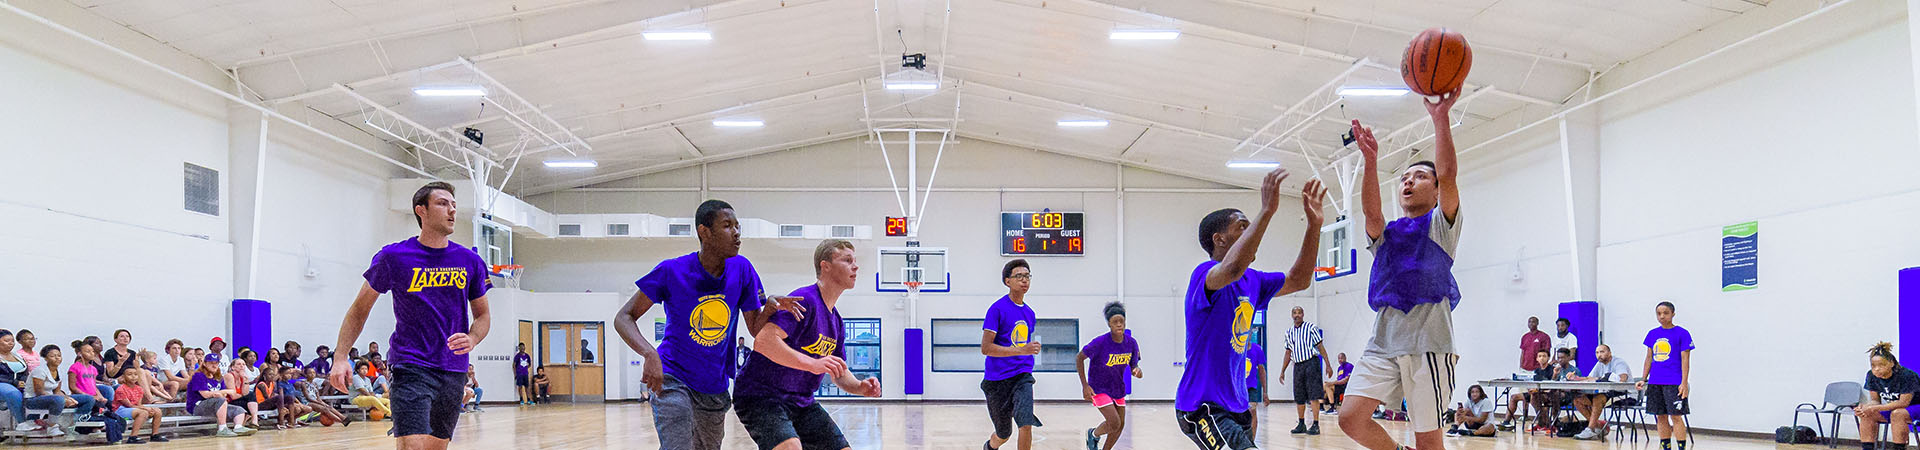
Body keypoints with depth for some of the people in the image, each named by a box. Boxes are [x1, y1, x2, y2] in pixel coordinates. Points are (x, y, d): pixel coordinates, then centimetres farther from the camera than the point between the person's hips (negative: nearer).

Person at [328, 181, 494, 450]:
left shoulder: (470, 262, 6)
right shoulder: (393, 257, -2)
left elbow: (483, 315, 16)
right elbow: (360, 309, 6)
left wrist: (471, 340, -7)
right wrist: (340, 357, -4)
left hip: (454, 372, 4)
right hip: (411, 369, -4)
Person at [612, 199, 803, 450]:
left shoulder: (741, 269, -4)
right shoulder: (672, 271, -15)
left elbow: (755, 327, 2)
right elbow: (624, 318, -13)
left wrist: (771, 307, -22)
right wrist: (649, 354, -32)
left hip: (715, 388, 5)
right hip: (673, 380, -5)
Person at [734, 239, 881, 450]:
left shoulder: (836, 322, 11)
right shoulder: (805, 300, -17)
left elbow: (839, 372, 21)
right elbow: (763, 341, -31)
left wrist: (859, 387, -1)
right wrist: (812, 364, -34)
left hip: (802, 402, 9)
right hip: (761, 397, -9)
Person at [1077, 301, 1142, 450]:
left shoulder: (1131, 343, -10)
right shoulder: (1100, 342, -25)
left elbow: (1133, 367, 2)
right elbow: (1079, 358, -13)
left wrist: (1137, 372, -24)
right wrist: (1084, 385, -17)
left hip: (1117, 388, 6)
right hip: (1099, 388, -6)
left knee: (1120, 425, 11)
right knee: (1114, 423, -15)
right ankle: (1093, 435, 17)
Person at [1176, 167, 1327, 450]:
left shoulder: (1252, 281, 10)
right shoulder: (1205, 273, -16)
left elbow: (1298, 281, 20)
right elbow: (1232, 268, -40)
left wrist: (1314, 224, 10)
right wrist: (1267, 210, -37)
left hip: (1236, 405, 10)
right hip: (1202, 406, -10)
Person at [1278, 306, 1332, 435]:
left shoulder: (1311, 327, -1)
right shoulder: (1289, 332, 14)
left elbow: (1320, 347, -3)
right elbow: (1288, 352, 20)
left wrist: (1328, 365, -8)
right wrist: (1283, 371, 18)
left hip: (1311, 362, -5)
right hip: (1297, 365, 5)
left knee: (1313, 395, -11)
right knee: (1299, 397, 8)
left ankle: (1316, 425, -11)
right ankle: (1301, 424, 19)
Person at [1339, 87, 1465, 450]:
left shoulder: (1440, 225, 10)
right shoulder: (1385, 234, 20)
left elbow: (1449, 176, -8)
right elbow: (1370, 209, -5)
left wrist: (1440, 118, -18)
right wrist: (1371, 161, -21)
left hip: (1429, 343, -4)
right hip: (1383, 342, 4)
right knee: (1350, 418, -11)